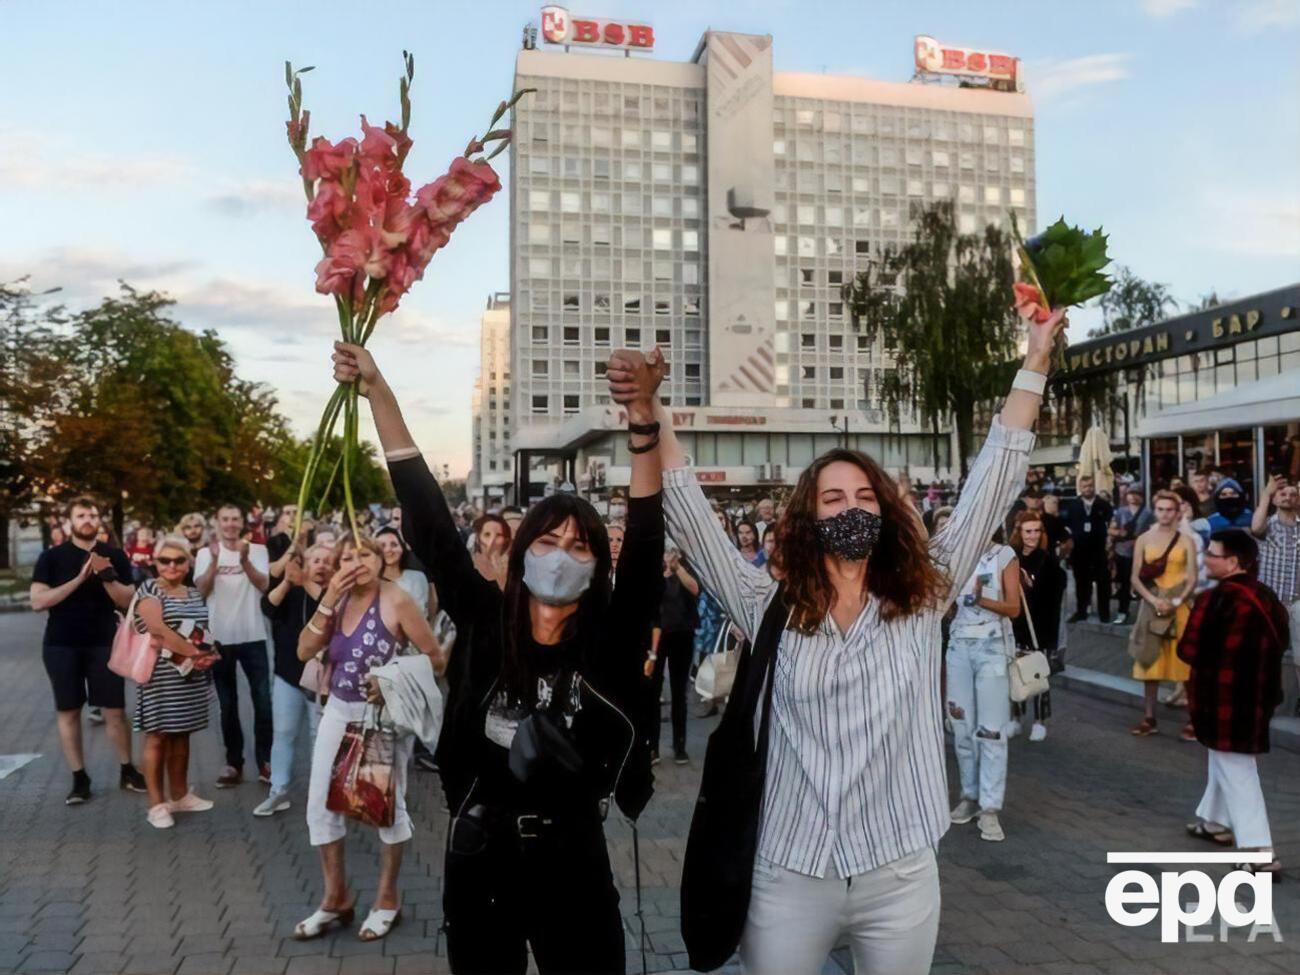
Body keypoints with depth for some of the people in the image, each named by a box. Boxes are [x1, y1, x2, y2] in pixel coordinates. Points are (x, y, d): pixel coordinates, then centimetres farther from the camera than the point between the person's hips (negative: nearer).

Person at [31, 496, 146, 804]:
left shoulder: (115, 556, 4)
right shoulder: (51, 557, 0)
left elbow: (128, 601, 1)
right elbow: (37, 601, -10)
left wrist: (107, 576, -16)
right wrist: (79, 578, -18)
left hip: (104, 643, 0)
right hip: (61, 645, 0)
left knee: (115, 710, 2)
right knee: (68, 711, 6)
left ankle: (127, 771, 16)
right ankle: (79, 778, 15)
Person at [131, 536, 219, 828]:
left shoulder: (194, 594, 13)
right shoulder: (149, 589, -6)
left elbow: (205, 632, 16)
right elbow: (158, 630, -20)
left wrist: (209, 655, -5)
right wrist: (193, 652, -20)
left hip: (191, 677, 6)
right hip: (160, 675, -6)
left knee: (181, 734, 14)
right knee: (158, 736, -1)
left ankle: (180, 795, 24)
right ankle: (157, 804, 6)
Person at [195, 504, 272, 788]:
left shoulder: (257, 550, 1)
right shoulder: (205, 553, 4)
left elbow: (263, 584, -12)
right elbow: (202, 589, -8)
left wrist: (245, 560, -28)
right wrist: (214, 561, -23)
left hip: (252, 636, -1)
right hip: (219, 637, 1)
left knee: (263, 700, -1)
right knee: (228, 704, 8)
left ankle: (264, 760, 10)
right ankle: (233, 763, 16)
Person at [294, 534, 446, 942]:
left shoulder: (396, 600, -16)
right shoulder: (340, 599, 3)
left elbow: (437, 659, -15)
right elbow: (304, 651, -6)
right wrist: (327, 601, -15)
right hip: (338, 710, 6)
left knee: (387, 805, 8)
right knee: (321, 803, 8)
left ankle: (387, 900, 26)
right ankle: (336, 898, 26)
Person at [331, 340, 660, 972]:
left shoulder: (609, 639, -10)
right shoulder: (484, 621, -5)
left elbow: (646, 541, -22)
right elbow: (428, 522, -7)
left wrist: (642, 419, -34)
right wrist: (378, 394, -10)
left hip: (571, 862, -1)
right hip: (479, 858, 2)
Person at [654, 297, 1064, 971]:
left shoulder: (921, 602, 0)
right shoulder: (769, 611, -2)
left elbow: (988, 490, -2)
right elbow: (694, 525, -8)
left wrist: (1034, 366, -3)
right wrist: (658, 428, -19)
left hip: (900, 877, 1)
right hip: (786, 879, -1)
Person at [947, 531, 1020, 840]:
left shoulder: (1005, 556, -2)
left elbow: (1014, 608, -7)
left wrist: (980, 599, -22)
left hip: (992, 647, -4)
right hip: (959, 644, 4)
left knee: (991, 728, -3)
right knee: (962, 725, 8)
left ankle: (990, 808, 0)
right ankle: (970, 794, 21)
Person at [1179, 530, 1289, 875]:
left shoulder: (1216, 600, -22)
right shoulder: (1266, 597, 3)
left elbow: (1189, 651, -19)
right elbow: (1281, 641, 16)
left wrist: (1211, 658, 2)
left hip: (1223, 698, -8)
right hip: (1258, 693, 8)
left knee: (1236, 771, 0)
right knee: (1224, 759, 24)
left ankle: (1260, 852, 0)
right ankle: (1216, 821, 39)